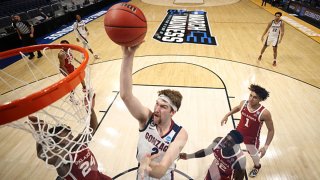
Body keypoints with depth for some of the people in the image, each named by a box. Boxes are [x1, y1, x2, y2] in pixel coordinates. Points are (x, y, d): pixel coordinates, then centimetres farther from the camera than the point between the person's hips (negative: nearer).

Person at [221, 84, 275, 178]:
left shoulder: (264, 113, -31)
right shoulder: (244, 103, -19)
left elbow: (271, 130, -18)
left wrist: (266, 146, -21)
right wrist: (227, 115, 4)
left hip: (252, 138, -3)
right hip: (238, 133, 3)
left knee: (253, 154, 25)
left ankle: (257, 166, 61)